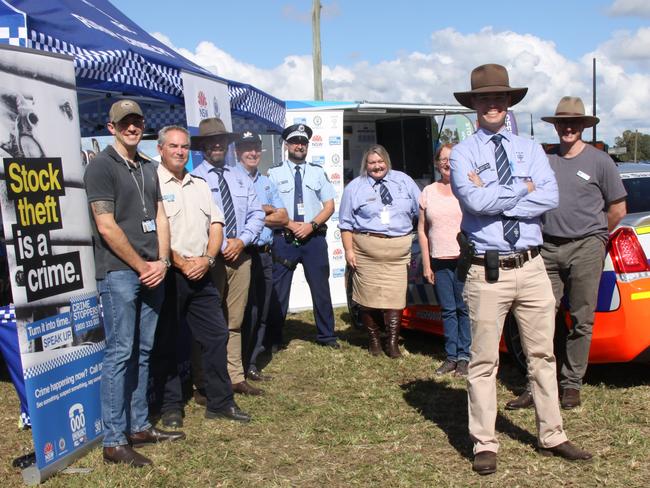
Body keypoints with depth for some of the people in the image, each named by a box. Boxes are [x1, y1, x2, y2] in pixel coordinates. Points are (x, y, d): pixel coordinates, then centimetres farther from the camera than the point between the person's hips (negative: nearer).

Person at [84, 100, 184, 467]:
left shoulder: (148, 168, 16)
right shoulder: (102, 166, -6)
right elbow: (106, 226, -13)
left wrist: (161, 262, 0)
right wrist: (141, 266, -10)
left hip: (152, 272, 7)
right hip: (119, 272, -7)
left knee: (142, 351, 12)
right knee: (120, 353, -6)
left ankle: (139, 426, 21)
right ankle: (114, 441, 0)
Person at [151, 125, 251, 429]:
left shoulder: (200, 186, 16)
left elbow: (216, 224, 12)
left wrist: (207, 259, -4)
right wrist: (181, 263, -13)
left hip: (201, 274, 6)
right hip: (168, 274, -6)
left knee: (216, 335, 7)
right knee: (166, 343, 4)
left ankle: (220, 402, 18)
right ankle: (171, 406, 16)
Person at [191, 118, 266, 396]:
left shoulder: (240, 178, 14)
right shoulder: (194, 179, -4)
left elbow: (256, 214, 9)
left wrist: (241, 241, -6)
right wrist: (222, 246, -14)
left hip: (240, 255, 5)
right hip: (210, 258, -5)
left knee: (234, 321, 11)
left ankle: (235, 378, 18)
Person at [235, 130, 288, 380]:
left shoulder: (267, 182, 19)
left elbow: (283, 217, 10)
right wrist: (267, 209, -4)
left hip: (265, 253, 7)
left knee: (262, 311, 9)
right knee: (247, 311, -3)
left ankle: (251, 364, 19)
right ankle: (241, 367, 8)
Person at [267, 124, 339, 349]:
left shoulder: (318, 172, 8)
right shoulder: (274, 173, 1)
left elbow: (329, 206, 6)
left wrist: (312, 225, -9)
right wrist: (291, 225, -13)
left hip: (314, 238, 2)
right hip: (284, 239, -2)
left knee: (321, 288, 9)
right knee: (278, 290, 2)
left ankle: (326, 336, 22)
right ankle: (274, 339, 13)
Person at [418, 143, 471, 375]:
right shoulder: (428, 192, 12)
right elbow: (422, 230, 13)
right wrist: (426, 264, 7)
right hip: (439, 262, 3)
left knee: (464, 309, -3)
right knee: (448, 310, 7)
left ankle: (464, 356, 5)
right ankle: (451, 356, 14)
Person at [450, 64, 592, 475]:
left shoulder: (530, 149, 11)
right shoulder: (463, 153, 1)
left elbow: (551, 198, -5)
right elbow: (475, 201, -17)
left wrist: (496, 198, -12)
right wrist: (523, 188, -7)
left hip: (531, 267, 4)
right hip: (488, 271, -4)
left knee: (543, 355, 12)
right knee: (484, 361, 3)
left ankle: (552, 436, 25)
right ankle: (485, 445, 14)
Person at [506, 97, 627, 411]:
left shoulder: (599, 161, 2)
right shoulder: (544, 159, 9)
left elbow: (618, 210, 7)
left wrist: (595, 235, 12)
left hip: (586, 249, -2)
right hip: (549, 248, 3)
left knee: (581, 321, 3)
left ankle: (571, 384, 13)